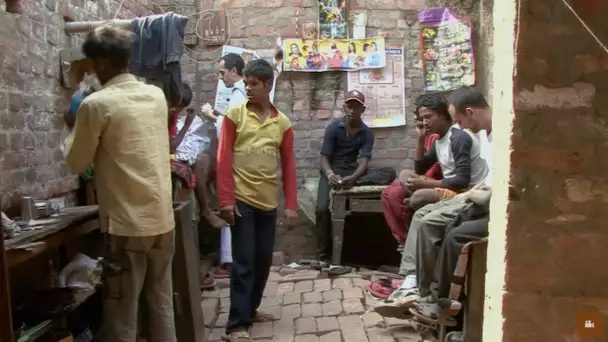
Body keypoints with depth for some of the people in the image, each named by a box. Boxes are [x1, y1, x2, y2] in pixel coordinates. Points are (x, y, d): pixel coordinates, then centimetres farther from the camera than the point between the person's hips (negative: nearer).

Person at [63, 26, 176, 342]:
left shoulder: (96, 104, -11)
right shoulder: (157, 95, 6)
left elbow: (77, 162, 0)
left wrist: (75, 131, 18)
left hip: (127, 223, -6)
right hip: (162, 218, 6)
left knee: (121, 314, 6)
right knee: (162, 303, 16)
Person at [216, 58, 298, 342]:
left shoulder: (282, 122, 7)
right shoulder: (234, 114, -1)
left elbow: (288, 165, 8)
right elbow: (223, 159, -6)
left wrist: (291, 204, 3)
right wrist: (225, 200, -12)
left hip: (269, 202, 4)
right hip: (241, 199, -4)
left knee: (263, 260, 12)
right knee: (244, 262, -3)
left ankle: (250, 309, 30)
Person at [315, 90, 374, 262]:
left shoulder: (367, 133, -2)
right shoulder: (333, 128, -6)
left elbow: (363, 161, -14)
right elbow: (324, 157, -9)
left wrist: (353, 177, -37)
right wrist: (330, 174, -33)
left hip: (353, 171, 2)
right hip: (331, 171, -2)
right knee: (322, 209, -23)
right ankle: (324, 255, -10)